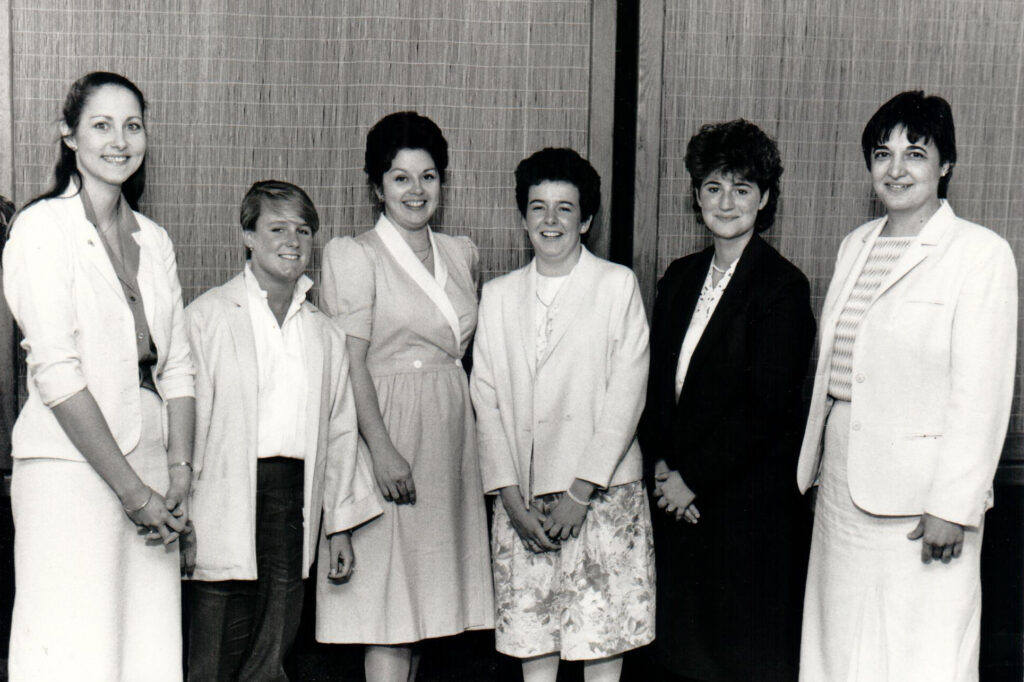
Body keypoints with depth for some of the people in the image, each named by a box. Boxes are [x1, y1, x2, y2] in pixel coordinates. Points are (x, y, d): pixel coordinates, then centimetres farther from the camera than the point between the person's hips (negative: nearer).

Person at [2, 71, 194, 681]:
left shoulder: (154, 241, 15)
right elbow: (56, 374, -11)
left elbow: (176, 366, 12)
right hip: (71, 470, -6)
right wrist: (132, 489, -12)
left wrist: (179, 472, -1)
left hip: (150, 469, 6)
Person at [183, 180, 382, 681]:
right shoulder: (206, 317, 1)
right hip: (228, 499, -4)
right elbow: (187, 416, -4)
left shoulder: (324, 333, 15)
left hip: (295, 499, 4)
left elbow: (339, 430, 16)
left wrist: (340, 526, 14)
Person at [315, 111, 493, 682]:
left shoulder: (463, 254, 14)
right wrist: (382, 447, -19)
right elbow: (350, 362, -11)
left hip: (451, 431, 6)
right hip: (387, 426, -6)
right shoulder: (354, 255, -4)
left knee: (423, 606, 9)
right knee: (388, 606, -5)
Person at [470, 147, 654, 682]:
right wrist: (513, 497, -3)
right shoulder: (498, 296, 13)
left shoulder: (618, 285, 3)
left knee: (603, 638, -1)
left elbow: (627, 393, -4)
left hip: (601, 494, -3)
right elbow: (486, 399, 7)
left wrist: (580, 492, -10)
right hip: (522, 500, 3)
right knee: (530, 638, 5)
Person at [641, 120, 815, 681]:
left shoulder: (783, 287, -9)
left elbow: (767, 408, -14)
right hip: (676, 496, 6)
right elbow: (655, 380, 11)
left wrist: (692, 479, -12)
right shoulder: (680, 278, 11)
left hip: (750, 505, -6)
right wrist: (661, 464, -3)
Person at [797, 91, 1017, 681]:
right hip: (842, 481, 7)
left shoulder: (981, 253, -8)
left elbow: (982, 396, -13)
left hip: (918, 493, -6)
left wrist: (953, 506, -16)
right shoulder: (856, 245, 13)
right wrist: (817, 465, 14)